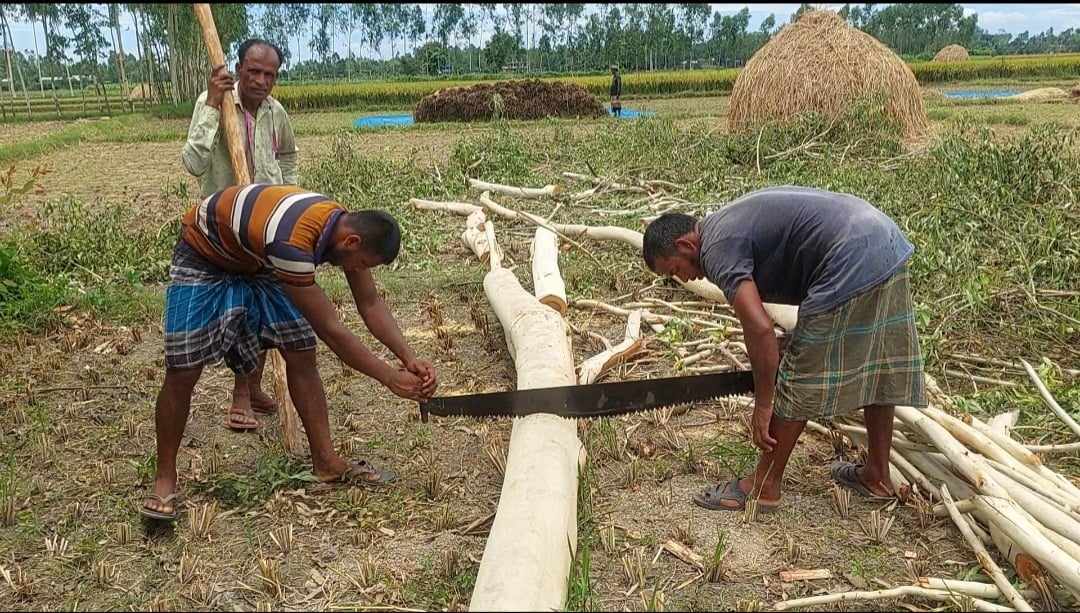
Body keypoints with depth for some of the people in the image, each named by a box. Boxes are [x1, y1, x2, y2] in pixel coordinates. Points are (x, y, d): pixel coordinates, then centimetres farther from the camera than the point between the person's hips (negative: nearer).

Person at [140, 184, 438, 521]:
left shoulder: (347, 227, -18)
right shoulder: (292, 242, -42)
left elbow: (371, 305, -9)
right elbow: (331, 331, -36)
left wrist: (410, 358, -20)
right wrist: (391, 378, -30)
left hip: (255, 260, 7)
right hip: (204, 259, -7)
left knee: (301, 354, -2)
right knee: (182, 372, -10)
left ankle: (325, 460, 7)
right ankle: (165, 478, 8)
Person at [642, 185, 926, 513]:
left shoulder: (717, 249, -9)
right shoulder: (730, 222, 20)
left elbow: (760, 328, -20)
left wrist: (763, 405, -10)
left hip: (852, 264, -10)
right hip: (888, 243, 10)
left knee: (801, 381, 1)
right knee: (877, 370, 19)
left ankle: (764, 487, 14)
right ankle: (877, 476, 33)